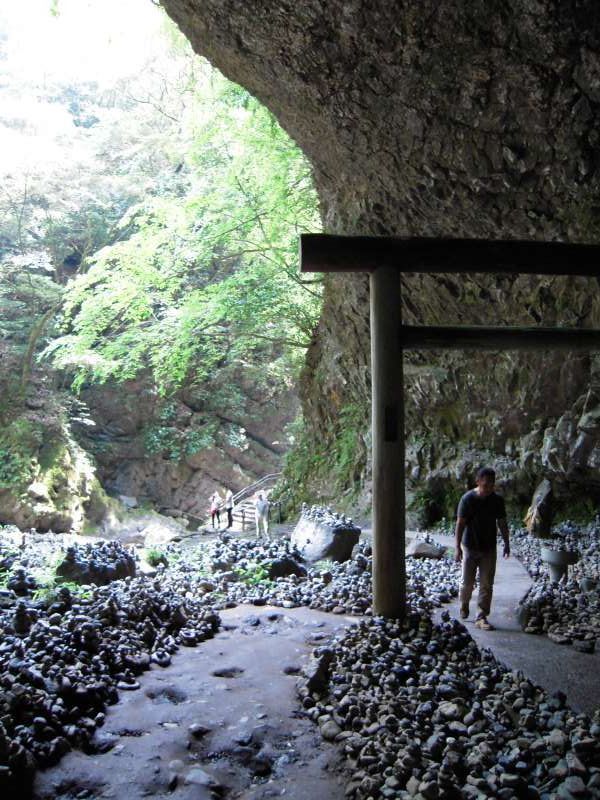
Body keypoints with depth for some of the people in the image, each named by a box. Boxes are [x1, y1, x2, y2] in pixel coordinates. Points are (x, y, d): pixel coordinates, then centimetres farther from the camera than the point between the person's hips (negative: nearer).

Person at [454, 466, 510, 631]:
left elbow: (502, 523, 8)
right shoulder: (467, 499, -14)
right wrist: (458, 547, -16)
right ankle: (464, 605, 35)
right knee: (467, 582, 7)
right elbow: (460, 524, -13)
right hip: (470, 547, -2)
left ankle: (481, 617, 8)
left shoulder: (497, 500, -4)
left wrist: (506, 543, 11)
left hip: (489, 549, 3)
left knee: (487, 585, 1)